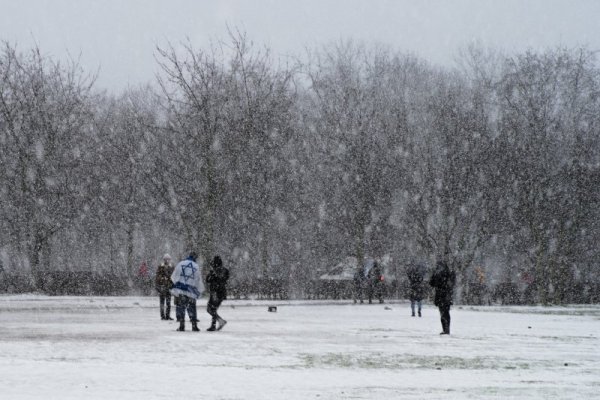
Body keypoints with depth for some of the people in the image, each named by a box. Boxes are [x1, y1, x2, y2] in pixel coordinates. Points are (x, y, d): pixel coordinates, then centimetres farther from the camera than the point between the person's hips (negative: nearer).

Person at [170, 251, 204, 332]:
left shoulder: (180, 264, 2)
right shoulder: (197, 267, 4)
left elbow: (173, 277, 7)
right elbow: (199, 281, 8)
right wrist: (200, 291, 21)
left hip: (179, 289, -1)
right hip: (191, 291, 1)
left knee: (180, 307, 6)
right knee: (191, 307, 10)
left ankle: (182, 325, 0)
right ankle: (194, 325, 6)